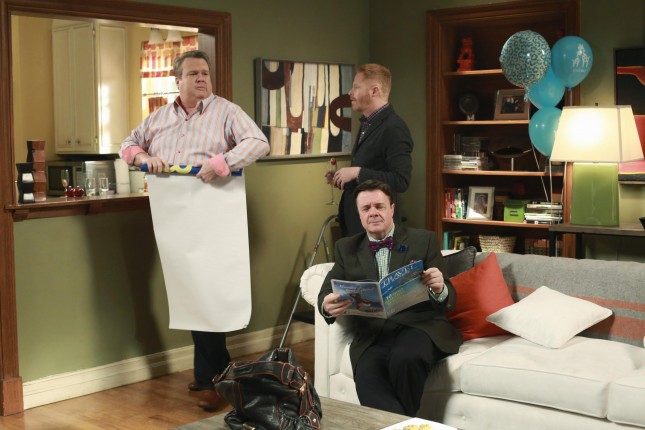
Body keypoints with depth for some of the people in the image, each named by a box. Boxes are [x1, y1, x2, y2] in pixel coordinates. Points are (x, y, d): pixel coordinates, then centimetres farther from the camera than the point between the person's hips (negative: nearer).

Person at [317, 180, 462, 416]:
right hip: (372, 333, 1)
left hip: (419, 325, -1)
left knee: (405, 359, -35)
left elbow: (448, 299, 5)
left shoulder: (424, 240, 10)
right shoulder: (346, 248, 17)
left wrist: (439, 289, -22)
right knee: (367, 376, -33)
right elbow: (326, 292, 9)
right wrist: (327, 305, -18)